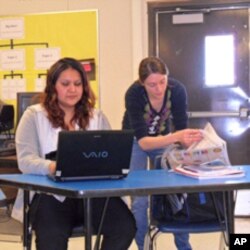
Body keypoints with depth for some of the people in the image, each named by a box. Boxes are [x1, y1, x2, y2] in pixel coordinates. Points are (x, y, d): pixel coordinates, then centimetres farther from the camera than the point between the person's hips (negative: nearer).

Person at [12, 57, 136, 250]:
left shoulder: (97, 117, 17)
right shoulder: (34, 115, 7)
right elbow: (26, 160, -5)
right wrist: (53, 167, -27)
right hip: (50, 194, -3)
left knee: (125, 226, -24)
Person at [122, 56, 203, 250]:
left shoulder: (177, 90, -28)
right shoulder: (134, 94, -35)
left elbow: (182, 130, -21)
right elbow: (143, 141, -42)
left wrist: (188, 139, -43)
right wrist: (176, 137, -56)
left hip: (164, 137, 3)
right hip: (135, 141, -2)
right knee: (140, 198, -9)